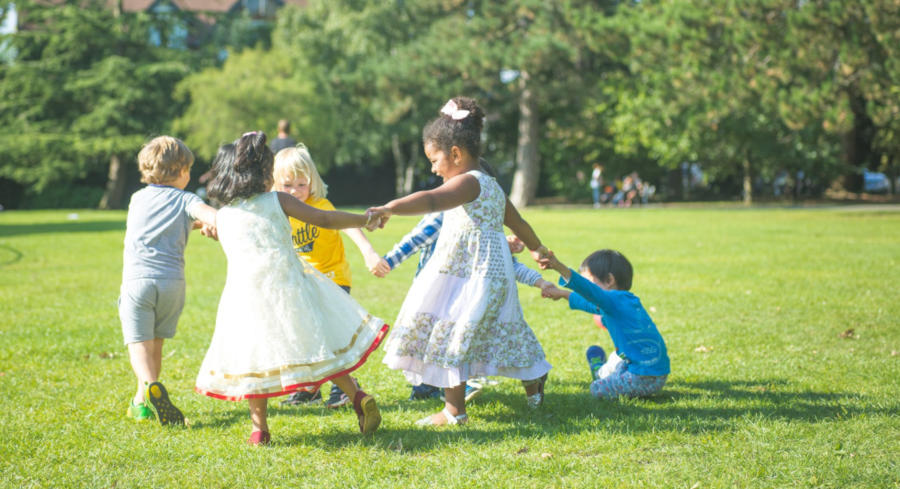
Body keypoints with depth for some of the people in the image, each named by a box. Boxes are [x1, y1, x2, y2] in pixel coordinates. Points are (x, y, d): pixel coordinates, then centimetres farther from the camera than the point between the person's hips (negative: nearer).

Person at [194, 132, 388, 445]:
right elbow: (325, 220, 1)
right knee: (315, 344, 11)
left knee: (253, 357, 10)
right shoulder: (277, 201, 3)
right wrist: (365, 219, 11)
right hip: (288, 284, 0)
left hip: (245, 293, 1)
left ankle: (259, 428, 10)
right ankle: (357, 397, 2)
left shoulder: (222, 216, 10)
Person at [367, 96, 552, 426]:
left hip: (470, 274, -10)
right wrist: (536, 248, 51)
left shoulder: (468, 182, -13)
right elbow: (518, 222, 33)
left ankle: (454, 411, -8)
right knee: (500, 334, 22)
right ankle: (533, 386, 35)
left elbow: (430, 201, -33)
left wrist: (390, 208, -46)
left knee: (451, 336, -8)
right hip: (494, 272, 10)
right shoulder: (493, 186, 18)